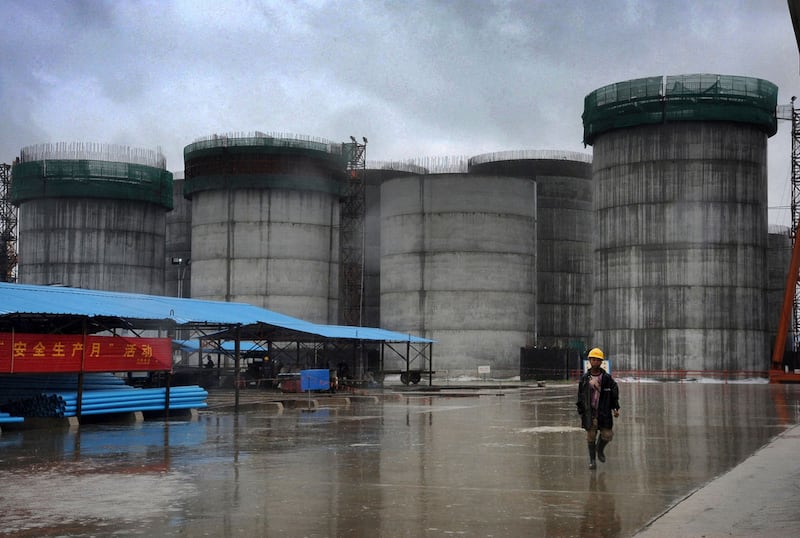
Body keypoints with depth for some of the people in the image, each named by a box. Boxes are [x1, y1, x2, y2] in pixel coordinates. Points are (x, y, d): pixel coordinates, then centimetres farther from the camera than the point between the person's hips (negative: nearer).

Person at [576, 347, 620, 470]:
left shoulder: (607, 378, 0)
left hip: (604, 413, 0)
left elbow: (614, 394, 6)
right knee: (591, 436, 2)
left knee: (607, 435, 1)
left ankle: (600, 449, 33)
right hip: (589, 413, 0)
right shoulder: (584, 378, 0)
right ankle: (592, 460, 16)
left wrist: (615, 408, -2)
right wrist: (580, 412, 4)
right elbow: (580, 397, 6)